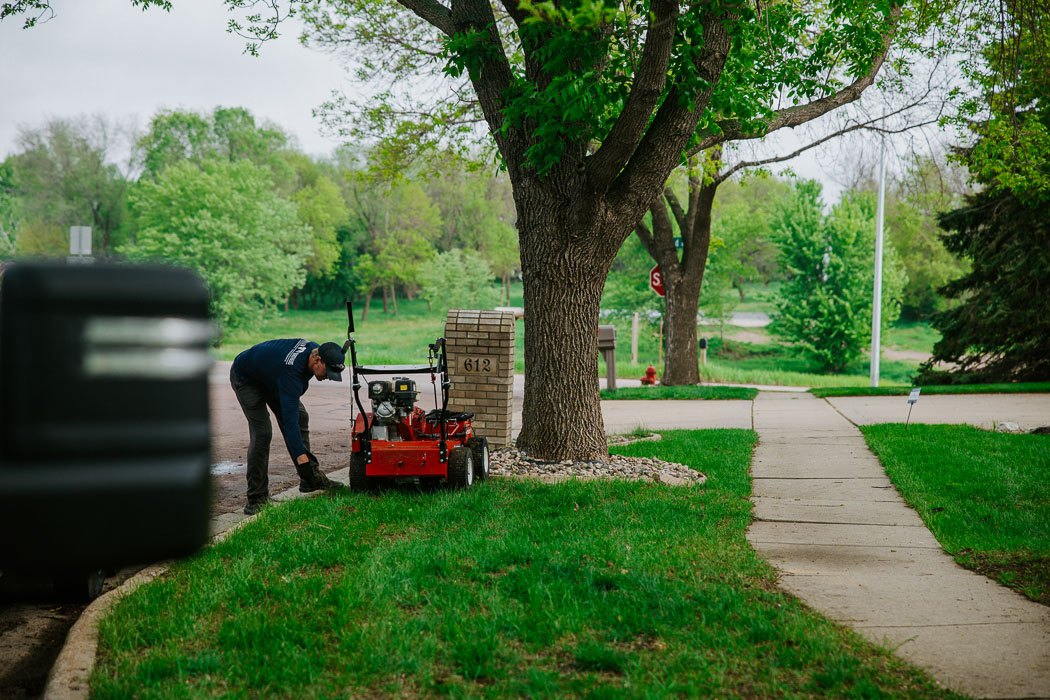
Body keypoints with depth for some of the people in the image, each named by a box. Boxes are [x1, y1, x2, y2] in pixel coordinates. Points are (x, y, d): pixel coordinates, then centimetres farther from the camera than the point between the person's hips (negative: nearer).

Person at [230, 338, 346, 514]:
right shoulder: (291, 372, -41)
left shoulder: (315, 349, -17)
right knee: (262, 432, -19)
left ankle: (310, 479, 9)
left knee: (301, 417, 2)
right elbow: (289, 419, -43)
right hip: (245, 379, -9)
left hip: (269, 375, 9)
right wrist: (302, 458, -46)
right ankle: (257, 497, -11)